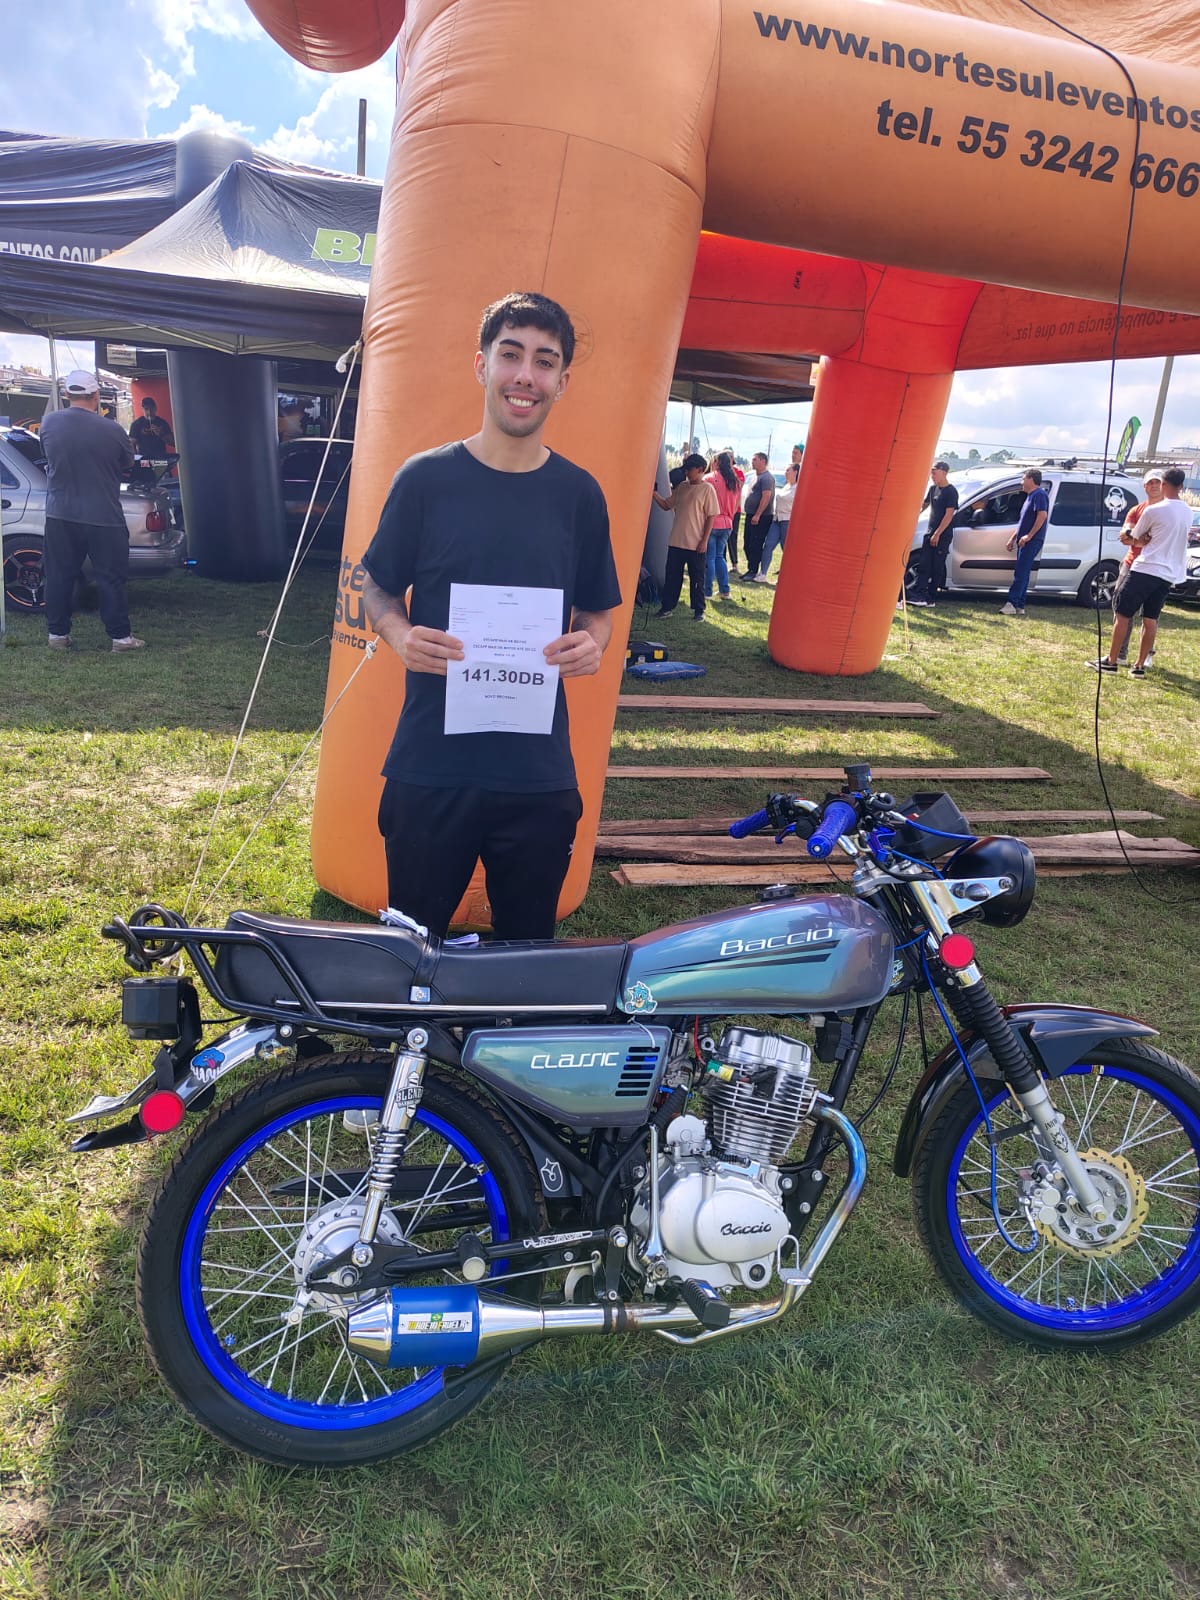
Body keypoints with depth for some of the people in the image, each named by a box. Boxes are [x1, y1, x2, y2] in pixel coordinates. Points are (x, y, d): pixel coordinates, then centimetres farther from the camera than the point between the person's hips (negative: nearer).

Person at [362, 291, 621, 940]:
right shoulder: (426, 478, 0)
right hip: (429, 765, -1)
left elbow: (597, 608, 12)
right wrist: (402, 636, -14)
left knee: (528, 951, 15)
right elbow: (378, 588, 8)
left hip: (539, 773, 2)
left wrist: (591, 644, -11)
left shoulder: (579, 493, 5)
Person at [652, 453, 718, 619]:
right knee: (672, 576, 10)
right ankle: (667, 607, 19)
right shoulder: (681, 487, 9)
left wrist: (704, 540, -12)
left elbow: (711, 517, -7)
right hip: (676, 542, 5)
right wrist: (654, 493, -4)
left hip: (696, 544, -5)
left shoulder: (707, 489, -6)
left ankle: (698, 610, 15)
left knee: (697, 578, 5)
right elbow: (666, 505, 13)